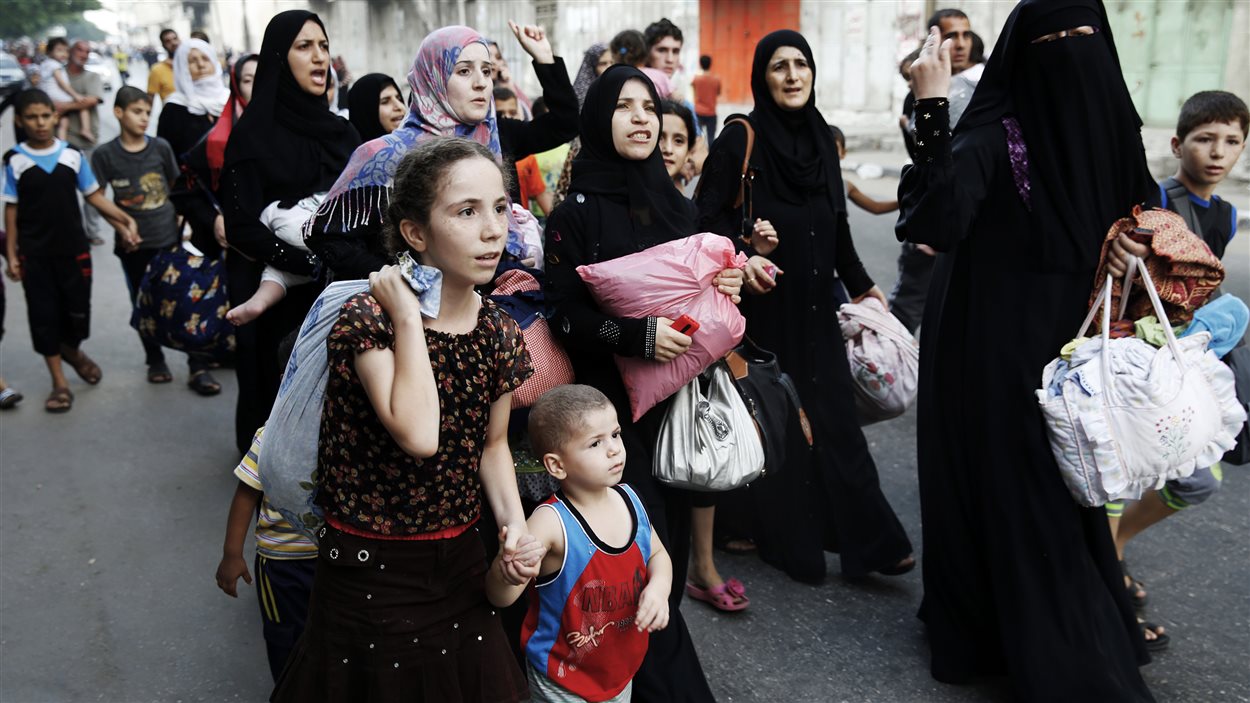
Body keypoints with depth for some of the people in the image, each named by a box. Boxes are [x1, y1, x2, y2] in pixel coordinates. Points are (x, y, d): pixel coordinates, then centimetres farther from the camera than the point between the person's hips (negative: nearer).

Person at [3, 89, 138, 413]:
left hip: (74, 248, 1)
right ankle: (59, 383, 14)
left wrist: (126, 219, -9)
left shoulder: (73, 155, -3)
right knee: (44, 315, 3)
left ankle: (73, 351, 42)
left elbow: (93, 195, 3)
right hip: (34, 253, -1)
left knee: (78, 309, 8)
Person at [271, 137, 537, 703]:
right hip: (370, 570, -5)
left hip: (460, 563, 5)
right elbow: (418, 435, -33)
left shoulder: (500, 334, -3)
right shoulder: (367, 317, -19)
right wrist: (407, 318, -27)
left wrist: (514, 523, -7)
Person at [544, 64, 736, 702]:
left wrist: (720, 287, -3)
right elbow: (561, 314, -11)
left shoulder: (676, 205, 10)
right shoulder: (577, 211, -7)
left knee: (672, 534, 10)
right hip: (613, 401, -5)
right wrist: (637, 335, -24)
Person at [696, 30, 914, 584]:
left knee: (834, 414, 5)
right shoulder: (739, 140, -8)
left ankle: (867, 540, 12)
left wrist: (861, 284, 20)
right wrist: (742, 256, -26)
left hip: (815, 302, 5)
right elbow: (709, 216, -10)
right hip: (765, 303, -5)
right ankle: (789, 541, 17)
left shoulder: (823, 139, 10)